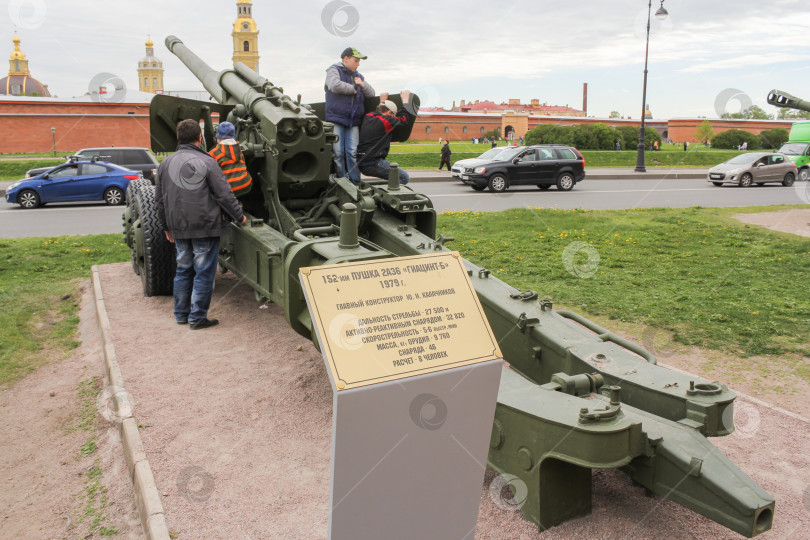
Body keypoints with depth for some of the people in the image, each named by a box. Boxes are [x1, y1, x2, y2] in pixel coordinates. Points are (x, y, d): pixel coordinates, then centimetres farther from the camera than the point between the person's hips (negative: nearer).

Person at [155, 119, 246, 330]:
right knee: (204, 272, 2)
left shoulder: (166, 164, 8)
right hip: (205, 227, -6)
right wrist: (239, 216, 1)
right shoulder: (207, 162, -12)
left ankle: (181, 314, 25)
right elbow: (224, 195, -12)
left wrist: (166, 226, 23)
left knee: (183, 270, 17)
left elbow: (159, 200, 14)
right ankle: (197, 317, 6)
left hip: (179, 229, 6)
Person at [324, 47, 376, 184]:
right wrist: (353, 89, -2)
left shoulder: (358, 76, 25)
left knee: (353, 152, -4)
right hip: (336, 119, -4)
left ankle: (355, 183, -2)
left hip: (353, 121, 4)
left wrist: (362, 85, 2)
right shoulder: (334, 70, 7)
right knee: (338, 152, -7)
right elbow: (335, 85, -14)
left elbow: (371, 94, 22)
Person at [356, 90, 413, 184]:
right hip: (373, 164, -9)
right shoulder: (385, 121, -8)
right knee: (404, 178, -6)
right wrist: (405, 99, 17)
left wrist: (382, 102, 49)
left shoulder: (367, 117, 13)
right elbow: (405, 118, 4)